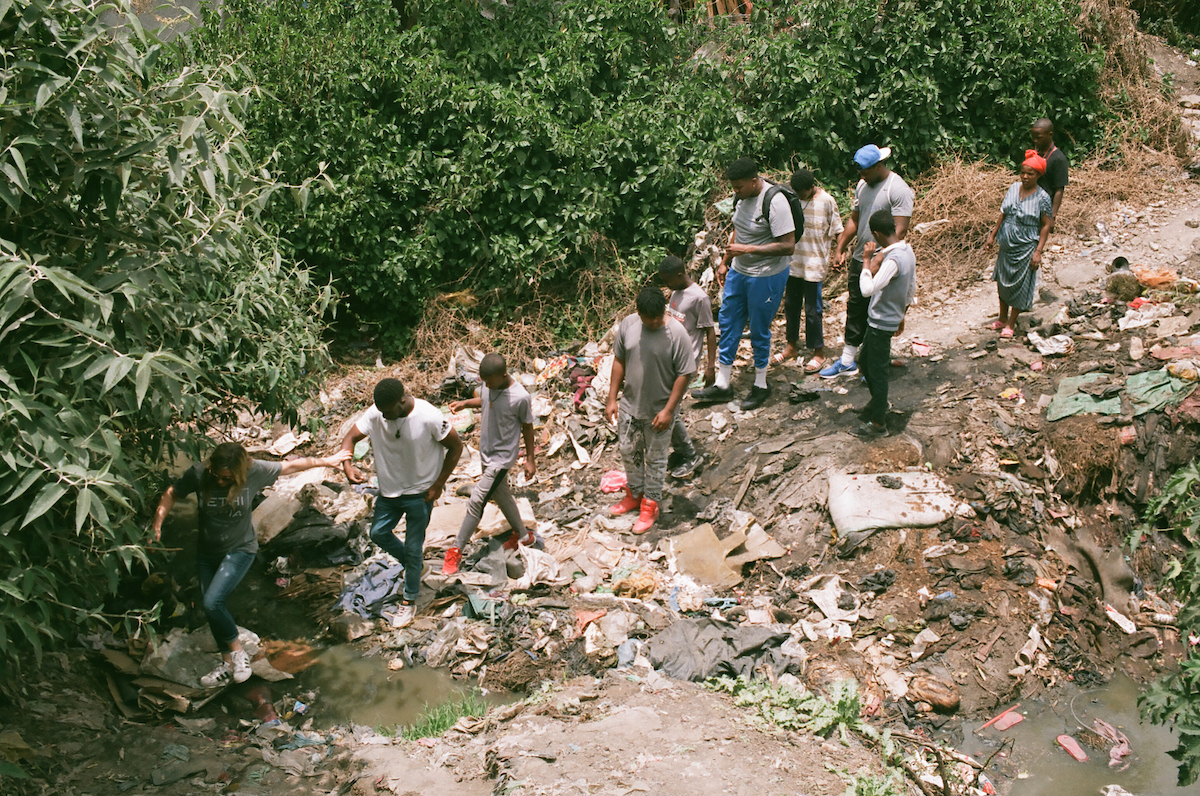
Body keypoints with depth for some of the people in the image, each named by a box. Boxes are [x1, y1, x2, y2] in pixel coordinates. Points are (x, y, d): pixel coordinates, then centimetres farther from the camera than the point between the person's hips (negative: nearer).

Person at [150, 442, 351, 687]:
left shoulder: (254, 471, -21)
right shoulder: (197, 474, -18)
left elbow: (291, 466, -7)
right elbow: (172, 494, 0)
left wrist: (326, 461, 3)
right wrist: (157, 524, -11)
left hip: (240, 550, -4)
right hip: (207, 552, 4)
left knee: (212, 602, -21)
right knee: (212, 609, 10)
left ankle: (237, 650, 2)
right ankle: (228, 666, 28)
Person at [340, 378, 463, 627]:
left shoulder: (429, 417, -26)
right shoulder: (375, 413, -15)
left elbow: (455, 447, -15)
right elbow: (350, 438, -8)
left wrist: (438, 485, -15)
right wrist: (347, 464, -30)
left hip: (420, 493, -5)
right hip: (389, 488, 5)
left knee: (413, 548, 5)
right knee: (378, 533, 15)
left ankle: (409, 601, 25)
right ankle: (412, 562, 42)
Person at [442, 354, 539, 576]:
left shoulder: (520, 397, -25)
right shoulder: (488, 384, -8)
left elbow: (527, 428, -11)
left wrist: (530, 460, -4)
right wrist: (465, 403, -5)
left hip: (502, 456, -7)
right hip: (487, 451, 7)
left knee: (476, 501, -7)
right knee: (501, 495, 22)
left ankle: (456, 551, 6)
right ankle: (522, 535, 42)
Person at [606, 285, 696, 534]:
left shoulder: (677, 333, -23)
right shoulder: (628, 325, -10)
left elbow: (684, 374, -17)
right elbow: (619, 361, 2)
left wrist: (668, 410, -18)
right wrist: (612, 399, 1)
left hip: (658, 411, -4)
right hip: (629, 405, 4)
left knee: (655, 459, 14)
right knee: (629, 452, 21)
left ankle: (650, 505, 32)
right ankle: (634, 494, 44)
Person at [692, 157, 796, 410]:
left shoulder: (775, 202, -24)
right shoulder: (742, 196, 0)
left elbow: (788, 246, -26)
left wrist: (747, 249, -27)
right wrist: (725, 262, 18)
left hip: (767, 276, -8)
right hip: (739, 271, 8)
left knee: (759, 330, 5)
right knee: (727, 322, 11)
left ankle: (761, 386, 25)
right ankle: (722, 385, 23)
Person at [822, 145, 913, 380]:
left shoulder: (898, 189, -16)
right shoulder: (862, 185, 9)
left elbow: (901, 229, -20)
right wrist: (840, 248, 11)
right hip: (859, 260, 8)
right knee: (855, 310, 14)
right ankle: (847, 362, 23)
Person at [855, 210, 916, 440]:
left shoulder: (892, 260, -28)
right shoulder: (908, 251, 3)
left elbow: (867, 289, -34)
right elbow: (912, 288, 14)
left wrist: (867, 260, -24)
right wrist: (902, 314, 25)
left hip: (881, 324, -10)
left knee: (877, 372, 2)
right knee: (865, 362, 24)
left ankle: (878, 423, 12)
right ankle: (879, 402, 41)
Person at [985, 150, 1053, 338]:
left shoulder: (1042, 197, -12)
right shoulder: (1014, 188, 1)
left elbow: (1046, 226, -10)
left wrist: (1038, 252, -16)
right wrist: (993, 234, 11)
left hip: (1025, 248, -5)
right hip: (1006, 244, 5)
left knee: (1019, 285, 2)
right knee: (1003, 282, 14)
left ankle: (1011, 324, 13)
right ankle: (1003, 318, 30)